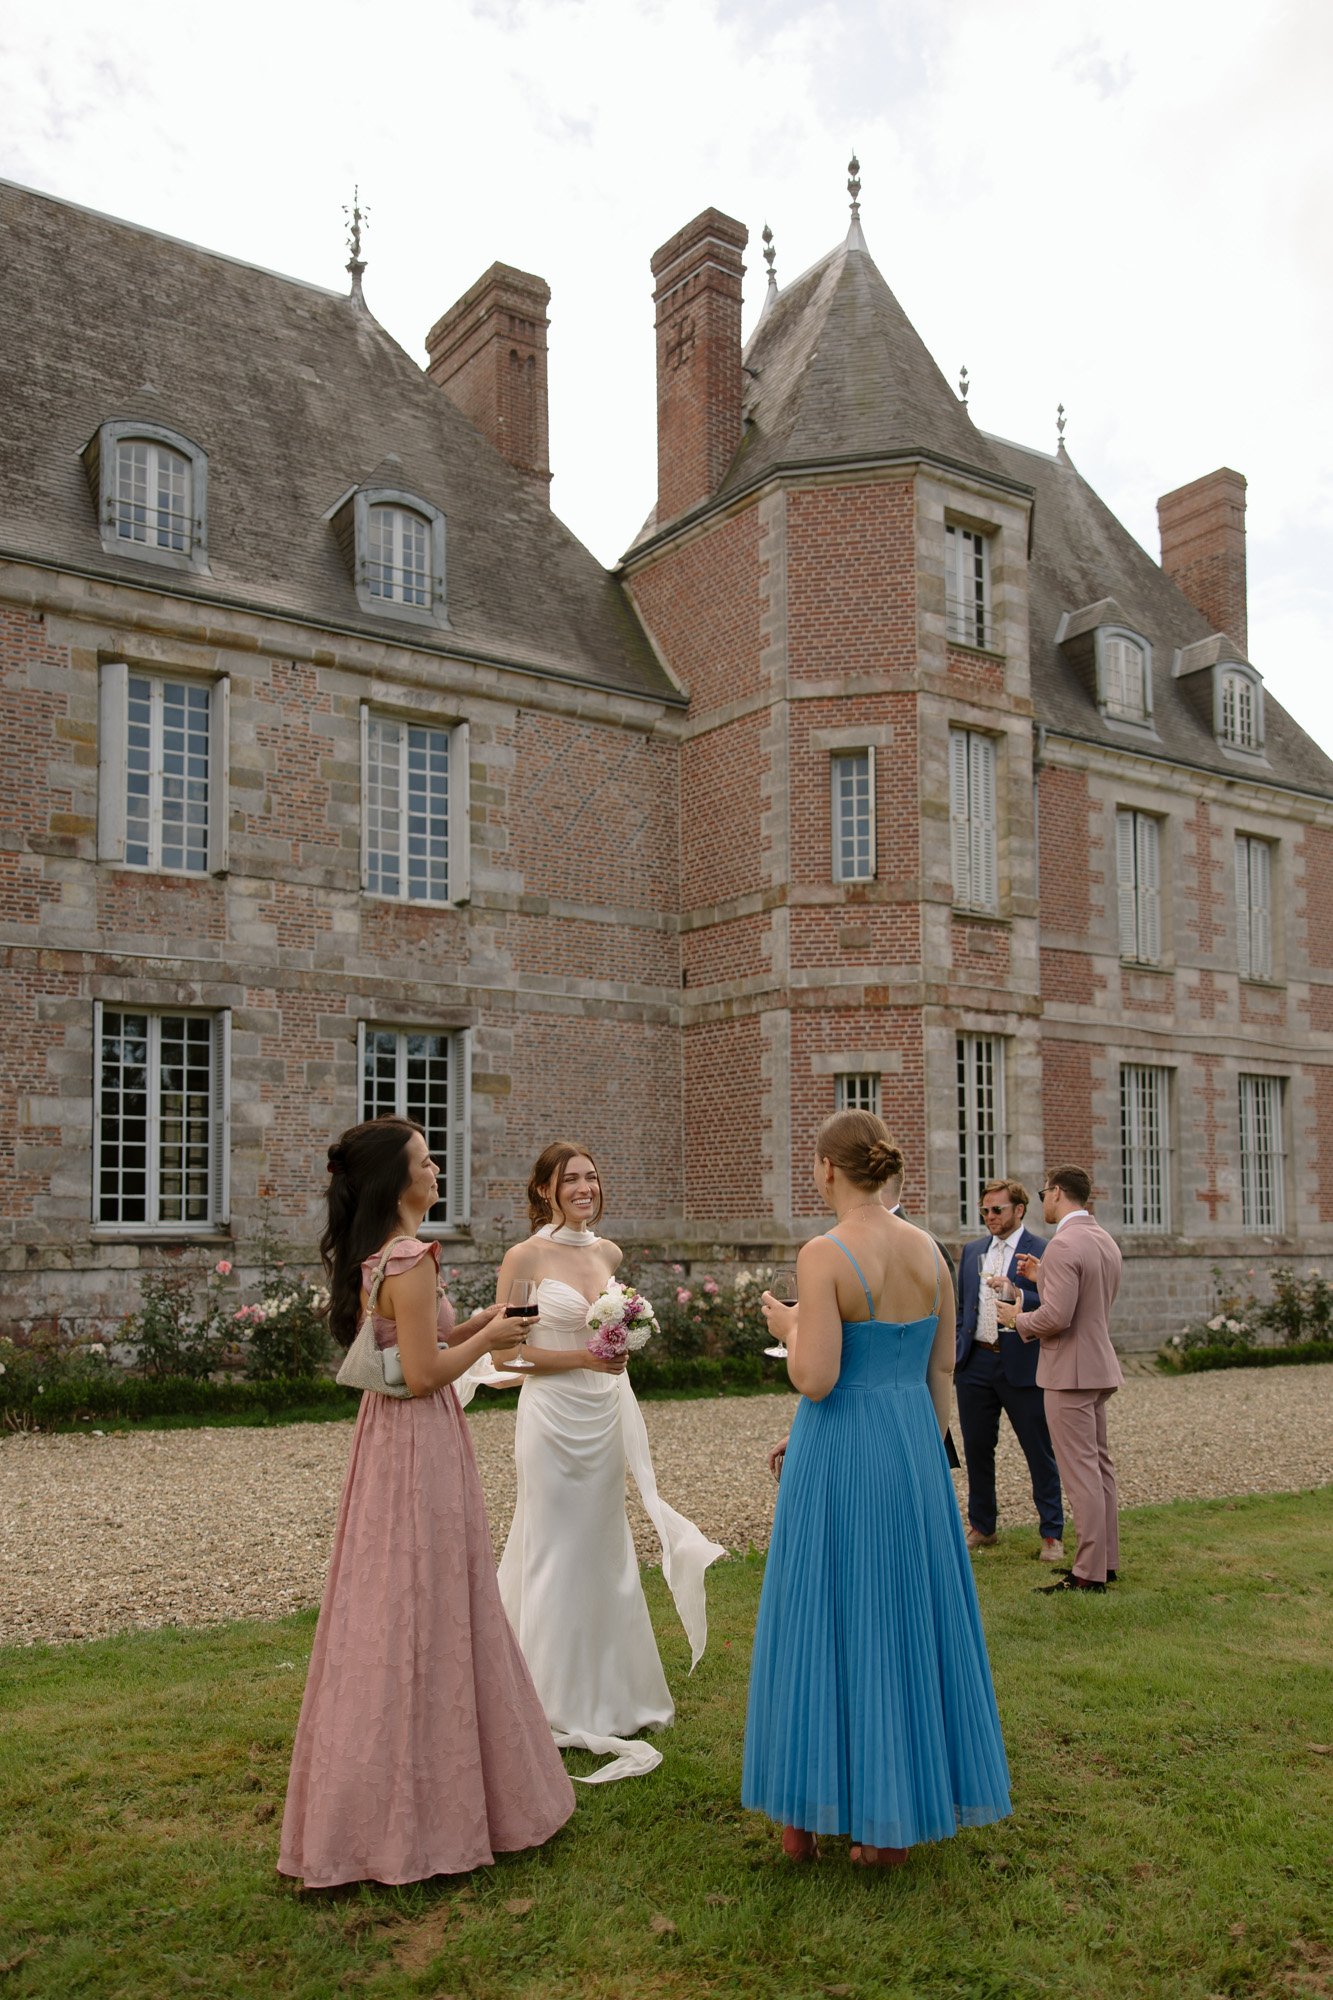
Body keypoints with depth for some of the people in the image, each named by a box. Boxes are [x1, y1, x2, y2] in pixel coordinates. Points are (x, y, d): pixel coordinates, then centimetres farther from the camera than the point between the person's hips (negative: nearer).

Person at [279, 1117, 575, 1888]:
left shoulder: (367, 1258, 9)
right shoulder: (411, 1260, -20)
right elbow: (424, 1374, -22)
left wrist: (473, 1328, 13)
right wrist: (488, 1337, -8)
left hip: (387, 1438, 10)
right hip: (422, 1446, -10)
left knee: (387, 1615, 18)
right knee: (426, 1619, 2)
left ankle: (367, 1807, 33)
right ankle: (426, 1807, 15)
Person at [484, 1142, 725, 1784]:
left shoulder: (608, 1253, 7)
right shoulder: (526, 1257, -11)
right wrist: (582, 1357, -19)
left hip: (606, 1414, 6)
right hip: (552, 1416, -6)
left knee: (604, 1550, 14)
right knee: (556, 1555, 3)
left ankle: (604, 1695, 30)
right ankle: (557, 1706, 18)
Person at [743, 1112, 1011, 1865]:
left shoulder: (824, 1255, -17)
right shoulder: (928, 1248, 2)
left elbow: (816, 1380, -22)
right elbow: (944, 1366, 9)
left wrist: (788, 1326, -2)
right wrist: (927, 1453, 18)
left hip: (841, 1454, -5)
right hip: (914, 1446, 6)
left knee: (826, 1625, 9)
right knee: (906, 1621, 15)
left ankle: (809, 1816, 23)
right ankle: (897, 1815, 26)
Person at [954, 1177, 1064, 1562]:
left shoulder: (1043, 1251, -4)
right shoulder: (972, 1250, 13)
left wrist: (1015, 1293, -24)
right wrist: (954, 1354, 10)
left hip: (1021, 1366, -5)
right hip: (975, 1363, 5)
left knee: (1040, 1451, 2)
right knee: (977, 1448, 12)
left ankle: (1052, 1534, 13)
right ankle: (981, 1527, 26)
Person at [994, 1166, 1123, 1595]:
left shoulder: (1063, 1245, -20)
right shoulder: (1106, 1241, 11)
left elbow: (1056, 1317, -25)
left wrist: (1018, 1319, -7)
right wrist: (1043, 1279, 17)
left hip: (1069, 1372, -10)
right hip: (1099, 1368, 10)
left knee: (1081, 1472, -5)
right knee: (1099, 1467, 16)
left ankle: (1089, 1573, 1)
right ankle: (1107, 1559, 25)